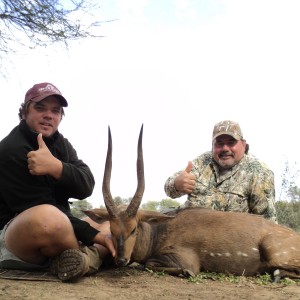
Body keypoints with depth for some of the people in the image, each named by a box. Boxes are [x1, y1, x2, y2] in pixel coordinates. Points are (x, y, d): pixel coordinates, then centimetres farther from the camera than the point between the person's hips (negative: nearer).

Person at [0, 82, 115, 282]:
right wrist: (95, 235, -24)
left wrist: (56, 167, -30)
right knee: (47, 218, -41)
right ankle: (89, 254, -13)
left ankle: (85, 257, -19)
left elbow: (86, 187, -9)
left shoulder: (61, 143, 6)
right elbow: (42, 213, -22)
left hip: (59, 232, 8)